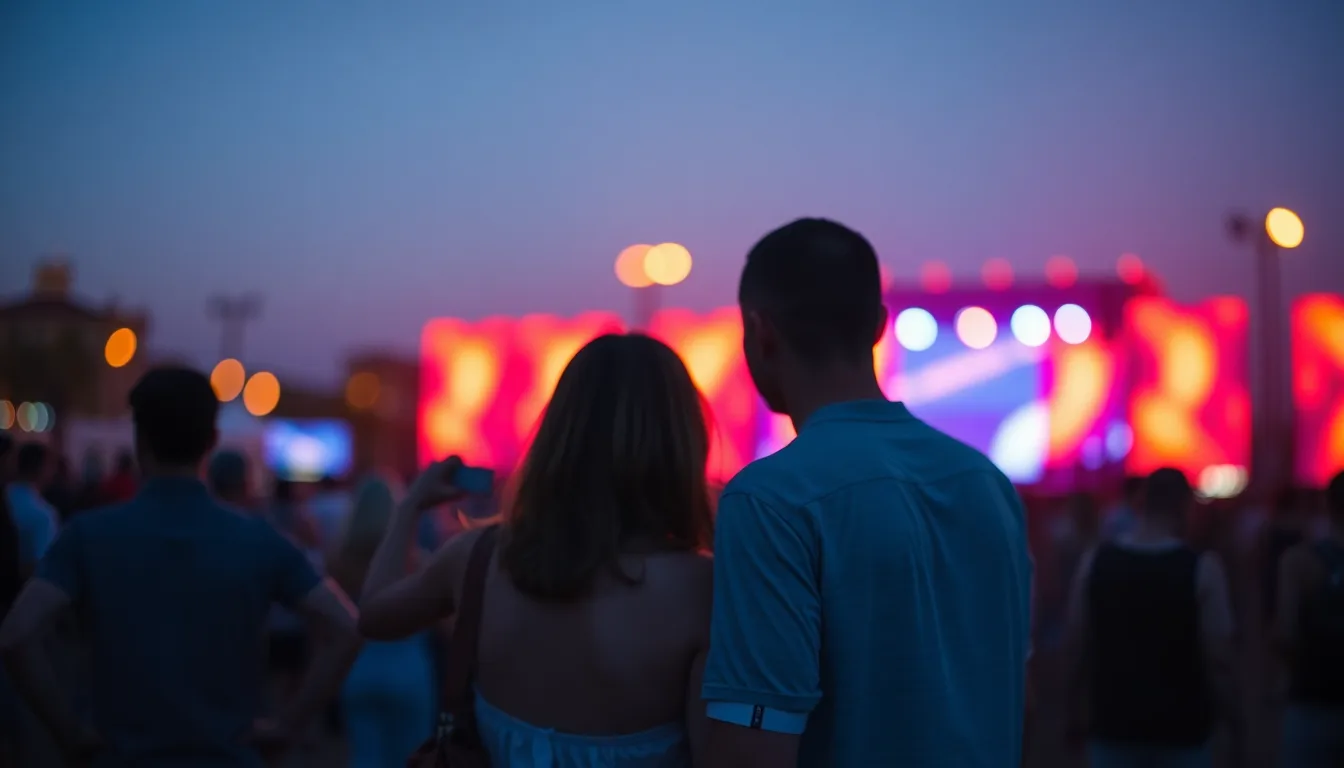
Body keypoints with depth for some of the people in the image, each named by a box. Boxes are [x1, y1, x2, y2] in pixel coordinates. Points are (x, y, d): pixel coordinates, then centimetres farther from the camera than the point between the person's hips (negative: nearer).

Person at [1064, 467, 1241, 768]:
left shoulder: (1095, 562, -3)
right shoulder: (1202, 568, -11)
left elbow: (1077, 649, 1)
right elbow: (1218, 660, -13)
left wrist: (1076, 710, 13)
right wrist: (1235, 726, -3)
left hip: (1113, 726, 2)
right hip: (1181, 730, -2)